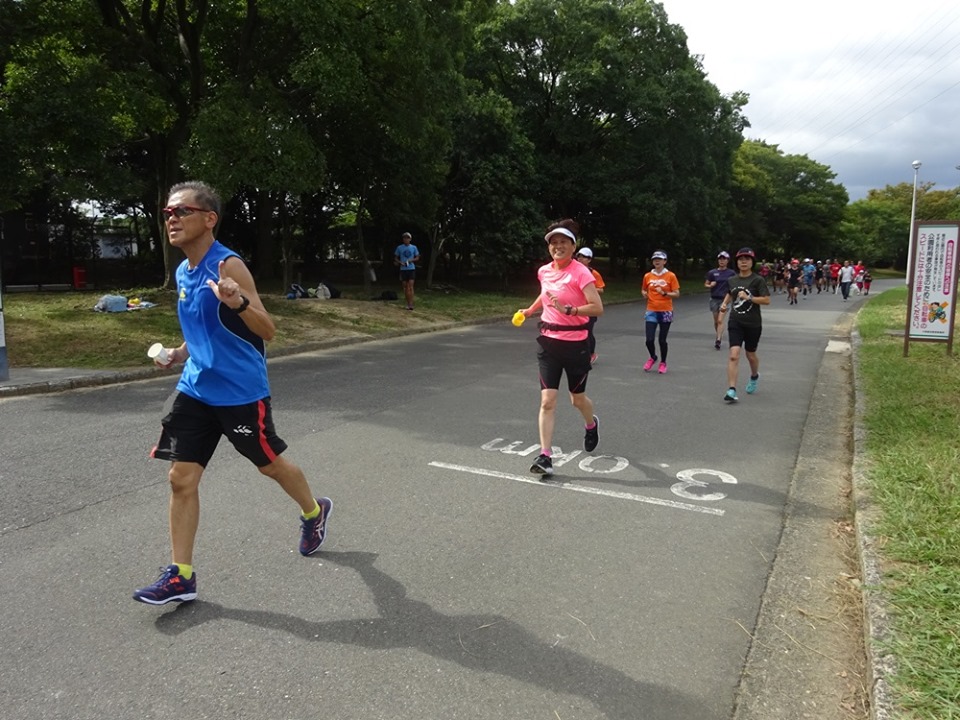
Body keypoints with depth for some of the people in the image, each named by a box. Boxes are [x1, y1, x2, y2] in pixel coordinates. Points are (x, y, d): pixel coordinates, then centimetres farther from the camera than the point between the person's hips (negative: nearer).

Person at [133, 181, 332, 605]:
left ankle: (315, 512, 40)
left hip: (241, 391, -7)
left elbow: (267, 332, -21)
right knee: (181, 478, 2)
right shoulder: (182, 273, 9)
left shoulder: (228, 266, -16)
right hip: (195, 389, 7)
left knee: (270, 465, 12)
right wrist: (180, 353, 9)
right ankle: (181, 576, 12)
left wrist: (238, 302, -39)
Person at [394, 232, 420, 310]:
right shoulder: (399, 247, 4)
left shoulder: (414, 247, 4)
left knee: (411, 286, -11)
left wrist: (411, 260, -10)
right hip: (403, 269, 1)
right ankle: (408, 303, 12)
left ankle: (411, 304, -15)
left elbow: (417, 258, 9)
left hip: (411, 268, -1)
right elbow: (395, 258, 9)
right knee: (405, 286, 4)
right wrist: (400, 262, -10)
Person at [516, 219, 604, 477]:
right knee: (547, 401, -6)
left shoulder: (580, 272, -14)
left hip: (575, 344, -4)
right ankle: (545, 457, -5)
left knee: (577, 399, 15)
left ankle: (591, 424, 49)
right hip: (549, 342, 4)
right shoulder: (544, 271, 4)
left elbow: (598, 308, -22)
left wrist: (567, 309, -31)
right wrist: (530, 310, 24)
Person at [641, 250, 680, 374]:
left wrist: (664, 293, -19)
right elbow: (643, 290, 20)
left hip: (665, 312, -2)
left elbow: (677, 294, -4)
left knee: (662, 340, 3)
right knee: (649, 339, -6)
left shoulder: (670, 276, -3)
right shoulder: (647, 276, 5)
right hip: (651, 311, 2)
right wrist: (644, 293, -3)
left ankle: (663, 363, 25)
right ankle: (653, 357, 25)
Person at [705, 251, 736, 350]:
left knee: (720, 320, -13)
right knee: (716, 321, 10)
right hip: (714, 299, 2)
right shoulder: (712, 273, 2)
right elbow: (706, 284, 9)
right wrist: (710, 285, -12)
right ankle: (719, 337, 28)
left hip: (725, 299, -2)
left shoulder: (731, 273, 0)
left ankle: (718, 340, -16)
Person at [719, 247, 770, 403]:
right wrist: (724, 304, 7)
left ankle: (754, 376, 48)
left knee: (751, 355, 15)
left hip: (753, 324, -2)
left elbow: (767, 300, -13)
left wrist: (749, 298, -24)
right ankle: (731, 390, -16)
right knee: (734, 355, -13)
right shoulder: (732, 280, 5)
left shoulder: (757, 280, -8)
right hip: (735, 322, 2)